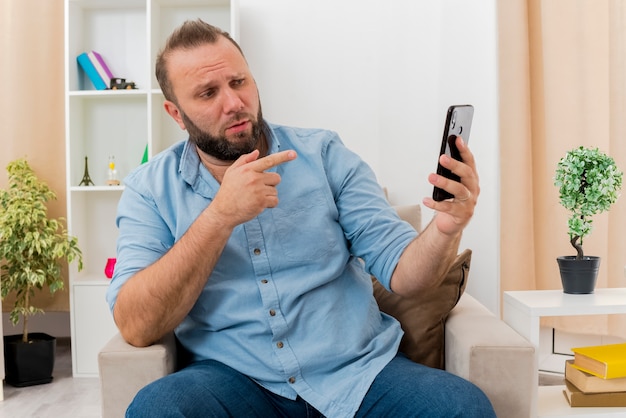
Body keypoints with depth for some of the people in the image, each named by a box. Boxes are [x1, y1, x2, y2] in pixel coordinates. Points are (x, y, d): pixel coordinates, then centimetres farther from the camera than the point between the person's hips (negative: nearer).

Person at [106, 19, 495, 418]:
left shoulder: (323, 154, 3)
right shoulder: (150, 189, 1)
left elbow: (400, 271, -2)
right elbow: (137, 327, -11)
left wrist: (445, 229, -25)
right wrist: (220, 216, -20)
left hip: (359, 368, 0)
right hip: (235, 379, 1)